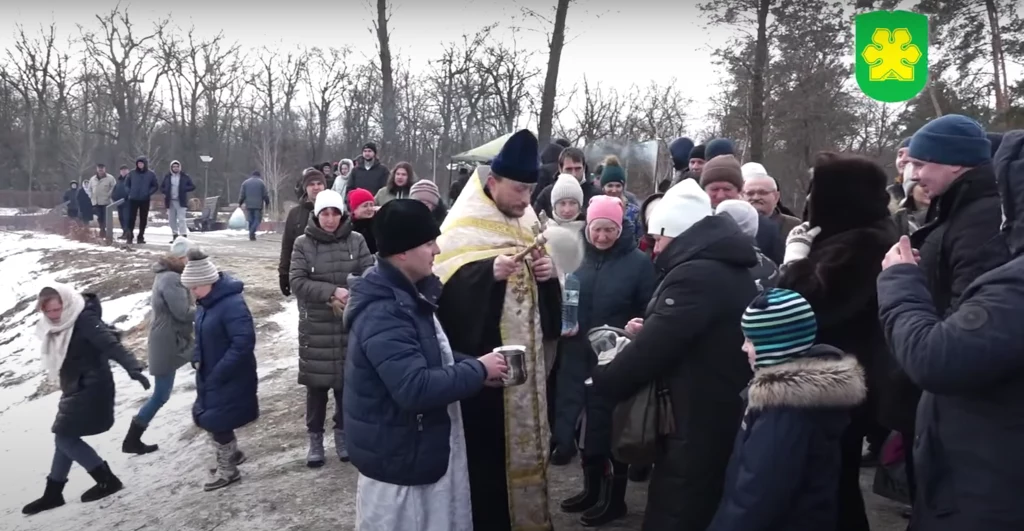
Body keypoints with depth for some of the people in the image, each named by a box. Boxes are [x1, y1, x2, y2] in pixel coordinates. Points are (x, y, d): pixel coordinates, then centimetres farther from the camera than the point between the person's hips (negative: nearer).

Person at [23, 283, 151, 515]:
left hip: (90, 389, -9)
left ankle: (108, 479, 3)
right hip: (75, 389, 9)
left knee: (65, 437, -7)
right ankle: (53, 493, 26)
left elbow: (112, 345, -30)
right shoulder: (56, 326, 7)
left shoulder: (85, 320, -21)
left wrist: (133, 368, -41)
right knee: (64, 437, 14)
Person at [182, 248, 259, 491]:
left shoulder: (232, 304, -26)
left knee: (216, 421, -1)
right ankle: (231, 454, 39)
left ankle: (228, 469, 20)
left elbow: (243, 343, -30)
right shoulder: (205, 303, 4)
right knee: (205, 417, 18)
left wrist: (218, 373, -25)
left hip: (229, 379, -9)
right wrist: (197, 360, 3)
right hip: (210, 376, 9)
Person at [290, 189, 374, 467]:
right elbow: (297, 282, -10)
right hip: (315, 328, -1)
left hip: (351, 326, 1)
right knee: (316, 386, 6)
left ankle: (342, 434, 29)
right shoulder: (303, 243, -3)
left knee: (348, 383, 10)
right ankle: (315, 439, 22)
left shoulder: (356, 241, -1)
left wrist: (347, 298, -18)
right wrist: (332, 292, -20)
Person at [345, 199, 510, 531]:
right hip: (397, 458, -10)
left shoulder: (407, 295, 6)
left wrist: (474, 367, -2)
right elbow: (415, 388, -34)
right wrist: (478, 371, -22)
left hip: (420, 449, 10)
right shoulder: (383, 313, -27)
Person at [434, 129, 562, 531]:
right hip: (481, 362, -6)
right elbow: (445, 286, -17)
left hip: (526, 358, 7)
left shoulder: (527, 223, 11)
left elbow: (544, 290, 16)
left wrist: (549, 273, -6)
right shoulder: (463, 227, -10)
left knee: (524, 438, 15)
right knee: (486, 448, -2)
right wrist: (489, 272, -29)